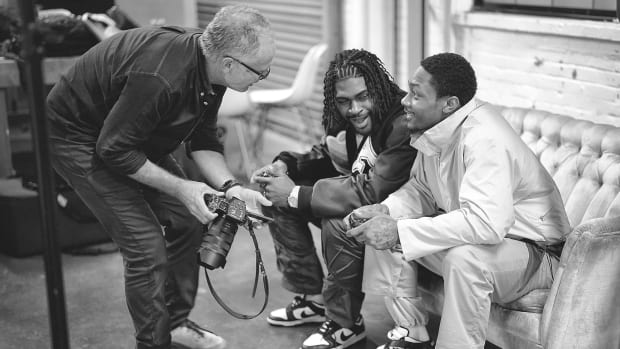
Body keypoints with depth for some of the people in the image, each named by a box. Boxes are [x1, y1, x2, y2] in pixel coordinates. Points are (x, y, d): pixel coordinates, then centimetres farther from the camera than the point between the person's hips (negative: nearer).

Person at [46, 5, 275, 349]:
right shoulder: (160, 78, -38)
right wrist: (180, 188, -25)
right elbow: (113, 149, -29)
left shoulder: (209, 66, -11)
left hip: (132, 135, 9)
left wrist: (230, 187, -16)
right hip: (77, 137, -8)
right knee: (146, 246, -13)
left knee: (187, 221, 6)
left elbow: (202, 139, -1)